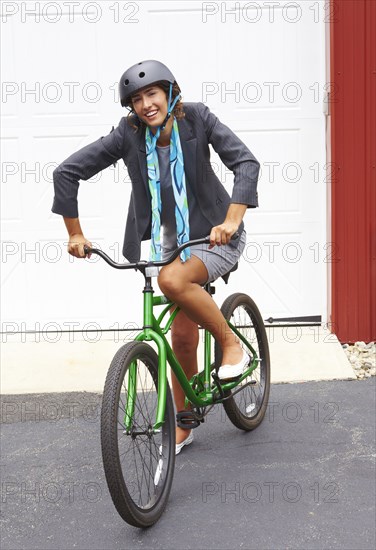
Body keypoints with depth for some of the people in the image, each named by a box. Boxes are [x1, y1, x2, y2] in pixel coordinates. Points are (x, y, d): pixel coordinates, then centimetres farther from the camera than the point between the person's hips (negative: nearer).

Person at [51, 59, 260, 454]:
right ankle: (182, 428, 23)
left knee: (172, 281, -34)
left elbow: (246, 163, -23)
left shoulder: (196, 118, -15)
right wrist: (75, 233, -7)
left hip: (215, 234, -3)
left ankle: (232, 344, -11)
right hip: (172, 240, 3)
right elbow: (67, 173, -9)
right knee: (182, 338, 4)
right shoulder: (128, 135, -12)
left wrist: (231, 221, -35)